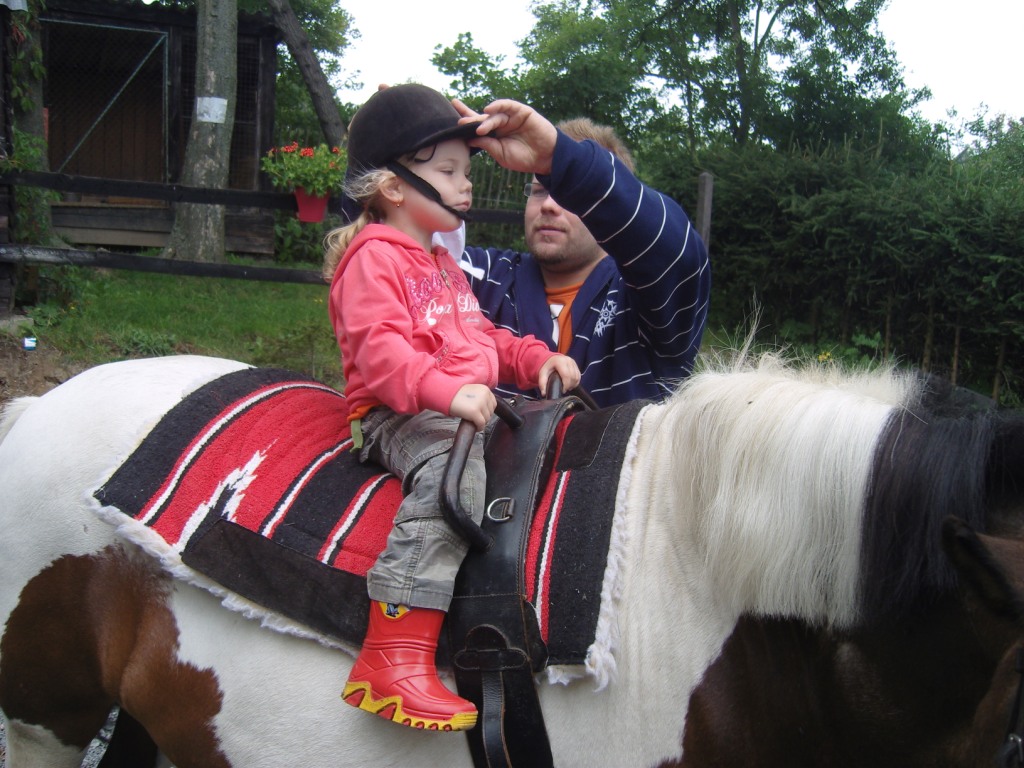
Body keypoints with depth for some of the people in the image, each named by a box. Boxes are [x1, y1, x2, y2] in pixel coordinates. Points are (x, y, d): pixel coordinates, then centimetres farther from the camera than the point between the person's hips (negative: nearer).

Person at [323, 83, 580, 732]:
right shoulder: (374, 256, -6)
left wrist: (536, 358, 11)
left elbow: (482, 336, 30)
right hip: (398, 415, -10)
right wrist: (446, 391, -37)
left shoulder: (443, 264, 26)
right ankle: (393, 659, -43)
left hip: (469, 407, 10)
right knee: (453, 471, -38)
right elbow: (378, 349, -22)